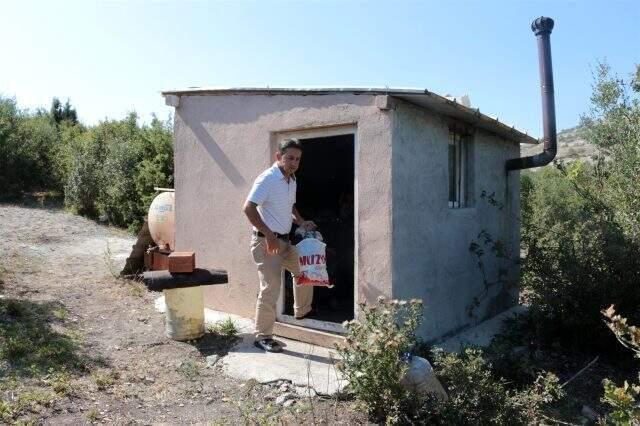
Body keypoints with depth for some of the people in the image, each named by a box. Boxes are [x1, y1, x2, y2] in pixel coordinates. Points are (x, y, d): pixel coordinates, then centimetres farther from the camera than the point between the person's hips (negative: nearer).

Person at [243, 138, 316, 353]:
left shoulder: (292, 180, 11)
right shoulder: (267, 179, -16)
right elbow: (249, 208, -23)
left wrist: (301, 222, 8)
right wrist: (269, 235, -22)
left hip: (285, 240, 9)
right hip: (266, 241, -9)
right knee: (270, 289, -7)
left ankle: (302, 311, 43)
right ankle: (263, 337, 7)